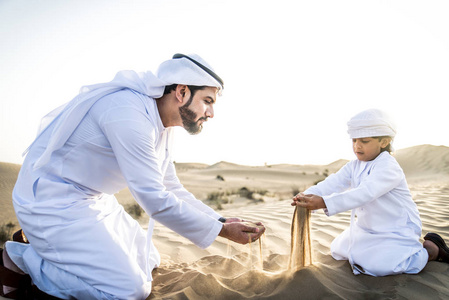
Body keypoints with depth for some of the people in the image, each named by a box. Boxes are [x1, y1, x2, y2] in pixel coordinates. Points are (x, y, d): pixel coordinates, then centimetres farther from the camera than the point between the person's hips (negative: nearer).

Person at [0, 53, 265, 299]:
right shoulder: (129, 114, -27)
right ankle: (21, 259, 1)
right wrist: (220, 230, -19)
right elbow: (155, 200, -27)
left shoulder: (163, 127, 4)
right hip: (54, 203, -10)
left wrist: (221, 220, 2)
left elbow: (173, 190, 11)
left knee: (149, 262, 15)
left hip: (96, 200, 10)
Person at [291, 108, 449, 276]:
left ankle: (431, 250, 3)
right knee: (338, 250, 12)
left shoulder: (388, 166, -25)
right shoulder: (354, 166, 0)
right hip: (367, 228, 8)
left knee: (379, 265, -25)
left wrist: (324, 202, -50)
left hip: (396, 230, -8)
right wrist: (308, 195, -36)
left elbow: (365, 193, -40)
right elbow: (333, 183, -15)